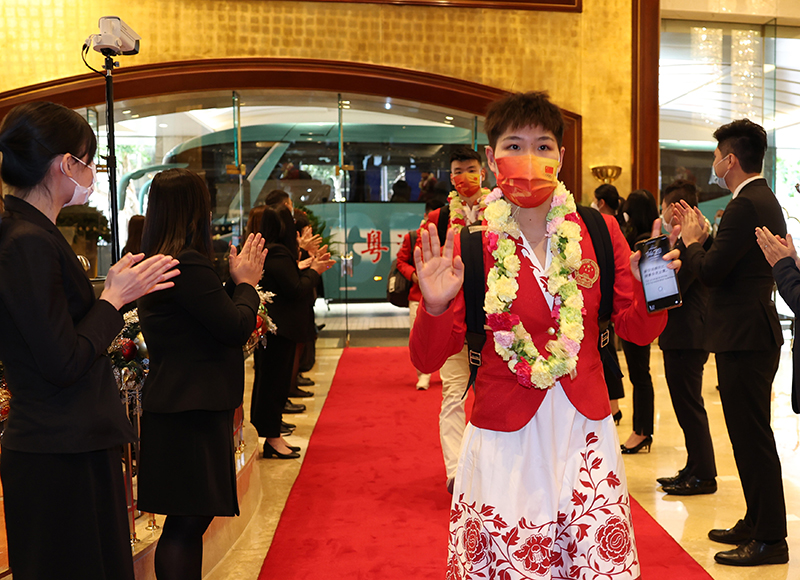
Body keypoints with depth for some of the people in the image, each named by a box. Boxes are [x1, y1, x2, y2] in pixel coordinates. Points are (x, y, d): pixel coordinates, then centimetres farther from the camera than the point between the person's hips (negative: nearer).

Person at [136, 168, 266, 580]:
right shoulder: (187, 264, -20)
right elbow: (237, 327, -17)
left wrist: (236, 279, 11)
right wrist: (246, 282, -1)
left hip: (185, 406, 10)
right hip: (191, 410, -10)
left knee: (190, 521, 16)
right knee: (186, 524, -4)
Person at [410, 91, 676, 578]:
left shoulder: (598, 231, 0)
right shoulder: (470, 247, -7)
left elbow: (637, 330, 6)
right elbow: (428, 360, -6)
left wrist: (650, 288, -12)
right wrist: (435, 307, -24)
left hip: (586, 434, 2)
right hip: (505, 444, -2)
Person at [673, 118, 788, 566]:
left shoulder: (747, 205, -18)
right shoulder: (764, 200, 15)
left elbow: (710, 271, -21)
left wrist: (692, 241, -4)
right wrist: (704, 236, 11)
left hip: (745, 336, -11)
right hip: (752, 332, 11)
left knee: (753, 438, -2)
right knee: (750, 435, 18)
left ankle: (771, 539, 8)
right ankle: (757, 523, 29)